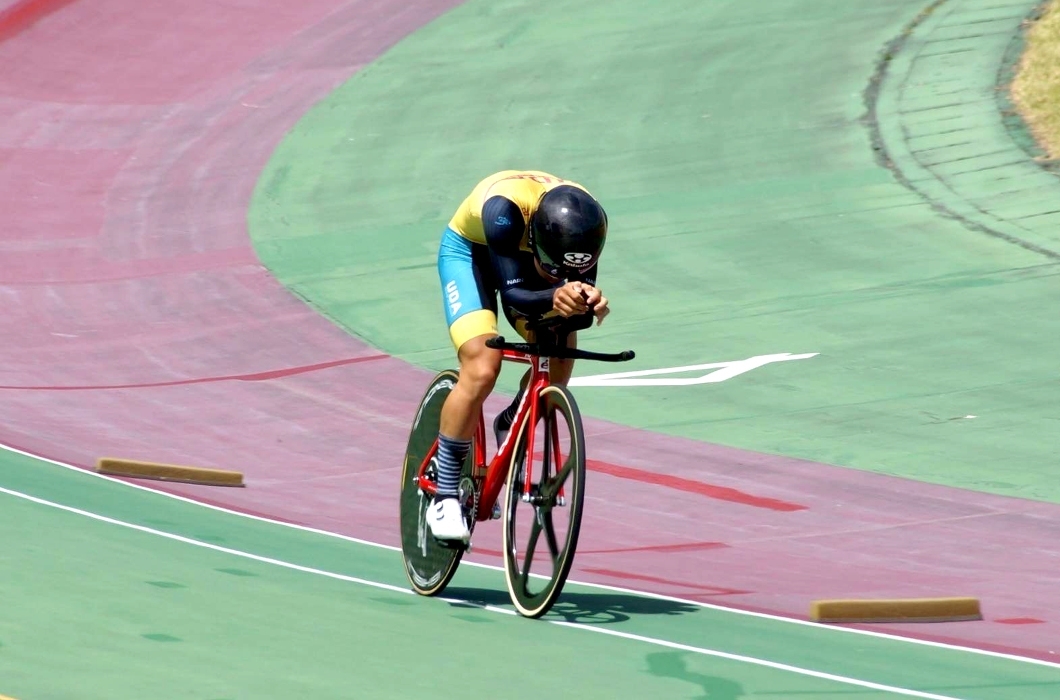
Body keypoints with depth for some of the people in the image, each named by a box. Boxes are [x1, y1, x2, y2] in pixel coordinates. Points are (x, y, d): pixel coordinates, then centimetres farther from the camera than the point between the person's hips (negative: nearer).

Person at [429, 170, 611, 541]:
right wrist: (553, 298, -62)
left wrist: (590, 302, -48)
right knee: (481, 370, -23)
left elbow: (582, 284, -25)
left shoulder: (588, 221, -30)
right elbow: (513, 294, -42)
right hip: (469, 251, -5)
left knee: (560, 354, -12)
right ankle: (444, 498, -12)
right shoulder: (506, 209, -43)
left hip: (522, 255, 5)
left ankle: (509, 427, 19)